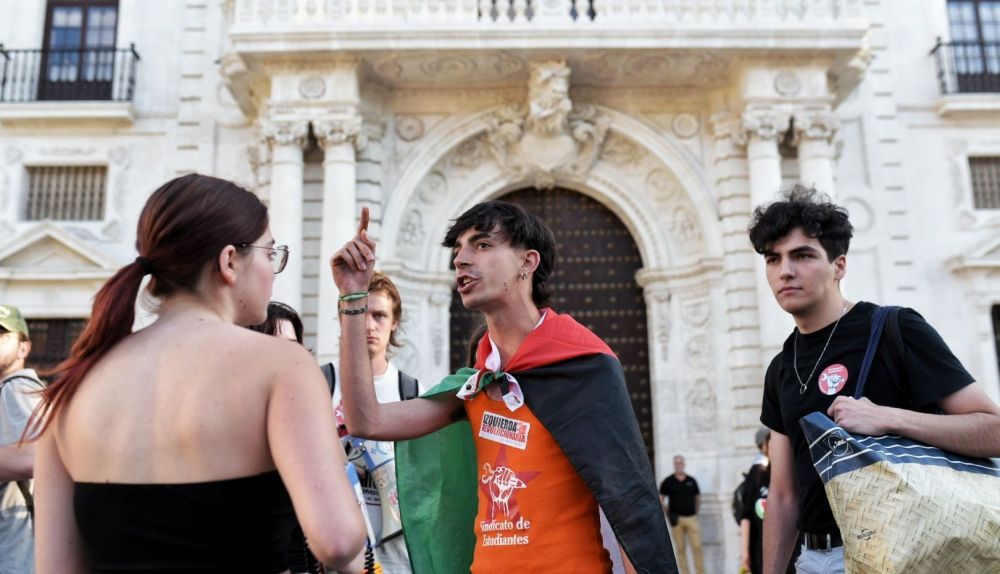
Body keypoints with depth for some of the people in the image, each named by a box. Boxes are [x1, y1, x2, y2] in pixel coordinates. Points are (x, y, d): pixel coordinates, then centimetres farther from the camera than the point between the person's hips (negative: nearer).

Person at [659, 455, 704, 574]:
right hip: (677, 519, -1)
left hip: (691, 518, 1)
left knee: (697, 547, -2)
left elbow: (698, 497, 19)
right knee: (681, 549, 3)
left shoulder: (691, 481, 7)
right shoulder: (668, 481, 1)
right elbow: (660, 499, 6)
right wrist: (668, 514, 0)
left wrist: (696, 511, 9)